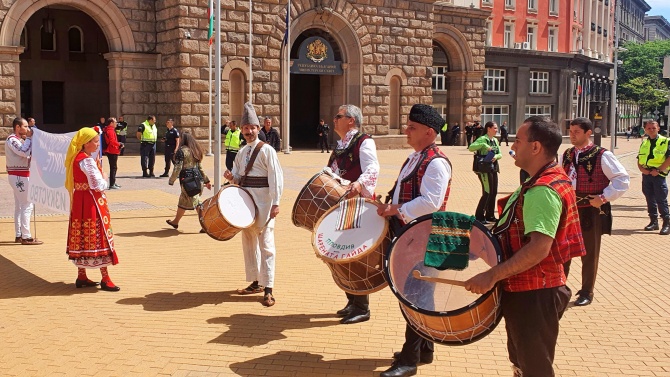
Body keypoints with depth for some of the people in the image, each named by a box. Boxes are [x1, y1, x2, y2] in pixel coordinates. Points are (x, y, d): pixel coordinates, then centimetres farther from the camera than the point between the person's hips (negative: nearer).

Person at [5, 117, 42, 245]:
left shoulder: (20, 140, 17)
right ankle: (26, 237, -11)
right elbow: (24, 152, -25)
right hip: (18, 176, -11)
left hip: (20, 176, 11)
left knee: (19, 206, 13)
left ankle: (19, 235, 18)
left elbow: (29, 152, 13)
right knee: (27, 205, -11)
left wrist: (28, 138, 6)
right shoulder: (11, 139, -13)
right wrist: (29, 138, -15)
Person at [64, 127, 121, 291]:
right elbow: (100, 185, -20)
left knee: (82, 239, 12)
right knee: (98, 239, -4)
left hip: (79, 203, 9)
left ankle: (81, 277, 19)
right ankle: (105, 279, 1)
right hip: (91, 203, -9)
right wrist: (101, 168, -3)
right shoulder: (88, 161, -18)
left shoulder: (76, 158, 10)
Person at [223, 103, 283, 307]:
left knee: (265, 244, -7)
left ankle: (268, 290, -5)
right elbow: (239, 177, 17)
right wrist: (231, 177, -6)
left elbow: (276, 177, -14)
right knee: (249, 242, 15)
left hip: (263, 202, -8)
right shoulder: (241, 152, 13)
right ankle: (255, 282, 29)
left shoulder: (266, 150, -9)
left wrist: (275, 203, -20)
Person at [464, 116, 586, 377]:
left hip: (534, 295, -11)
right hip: (526, 289, 11)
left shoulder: (544, 190, -24)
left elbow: (539, 248, -34)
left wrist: (492, 275, -33)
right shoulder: (545, 182, 10)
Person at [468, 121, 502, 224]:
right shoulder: (483, 139, -11)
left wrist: (496, 156, -12)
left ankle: (490, 215, 23)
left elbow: (500, 154, 10)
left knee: (494, 192, 11)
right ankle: (479, 216, 1)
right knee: (487, 193, -8)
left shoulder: (495, 140, 12)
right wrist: (484, 145, -32)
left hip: (493, 168, 8)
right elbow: (471, 148, -23)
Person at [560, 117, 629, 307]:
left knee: (589, 254, 7)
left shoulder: (602, 156, -11)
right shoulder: (566, 155, 6)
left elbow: (622, 179, -10)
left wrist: (604, 197, -15)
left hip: (592, 211, -5)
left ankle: (587, 293, 20)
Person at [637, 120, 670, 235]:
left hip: (659, 174, -5)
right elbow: (639, 159, 14)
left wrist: (658, 170, -17)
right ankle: (653, 221, 19)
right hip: (646, 174, 5)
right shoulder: (644, 143, 13)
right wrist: (641, 168, -6)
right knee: (650, 199, 10)